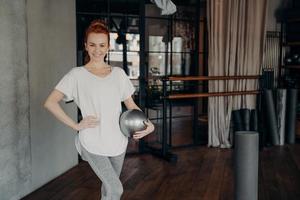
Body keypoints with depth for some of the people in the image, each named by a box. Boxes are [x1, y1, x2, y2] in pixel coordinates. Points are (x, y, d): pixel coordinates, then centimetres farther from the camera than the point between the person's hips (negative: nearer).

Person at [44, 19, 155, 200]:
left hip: (118, 141, 4)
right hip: (93, 143, -4)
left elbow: (131, 105, 10)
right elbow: (50, 102, -8)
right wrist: (76, 125, -13)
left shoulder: (119, 73, 6)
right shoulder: (78, 74, -5)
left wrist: (148, 123, -7)